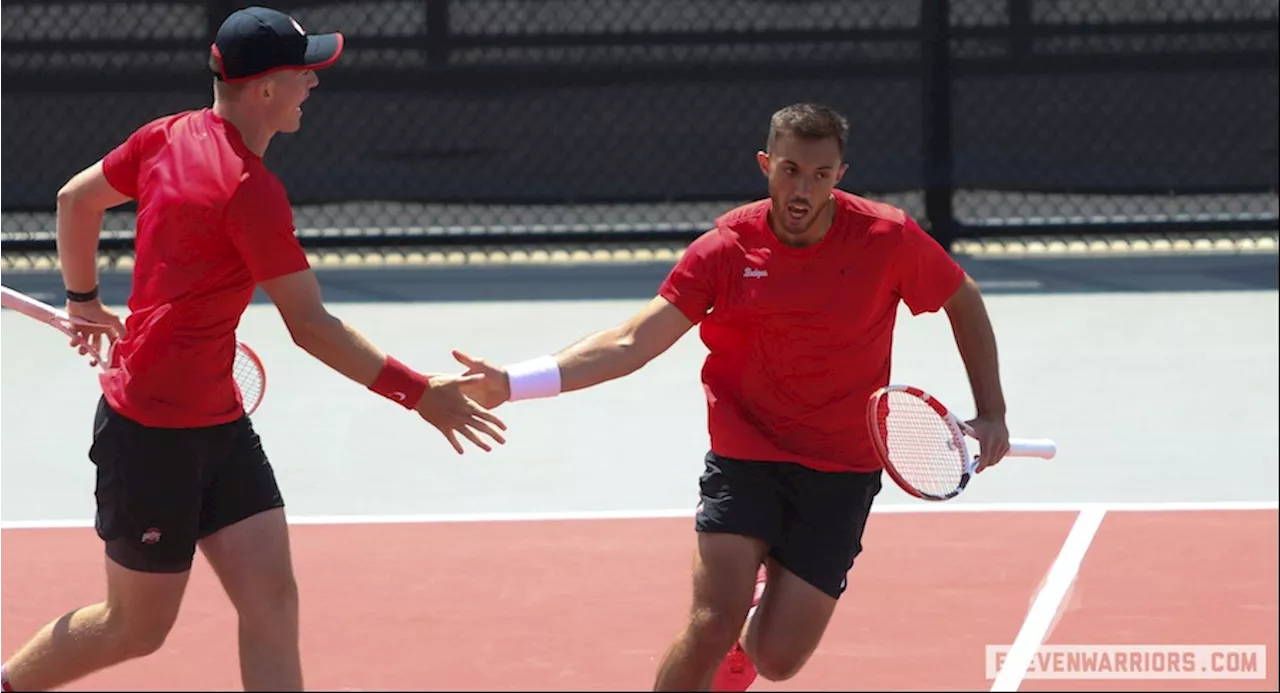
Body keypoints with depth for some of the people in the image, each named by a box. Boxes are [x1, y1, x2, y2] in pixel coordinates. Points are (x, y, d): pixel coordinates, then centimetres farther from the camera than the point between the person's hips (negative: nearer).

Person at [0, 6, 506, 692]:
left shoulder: (168, 137, 3)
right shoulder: (252, 191, -22)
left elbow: (75, 199, 17)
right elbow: (310, 326, -21)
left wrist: (85, 300, 32)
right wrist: (418, 393, -16)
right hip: (152, 434, -9)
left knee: (271, 601, -1)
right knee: (136, 628, 6)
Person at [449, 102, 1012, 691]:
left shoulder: (889, 239, -10)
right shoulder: (726, 250, -10)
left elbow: (963, 301, 8)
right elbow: (633, 343, -13)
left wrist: (991, 413, 2)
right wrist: (511, 383, -24)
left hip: (842, 471, 0)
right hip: (744, 456, 0)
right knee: (712, 627, -18)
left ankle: (768, 593, 35)